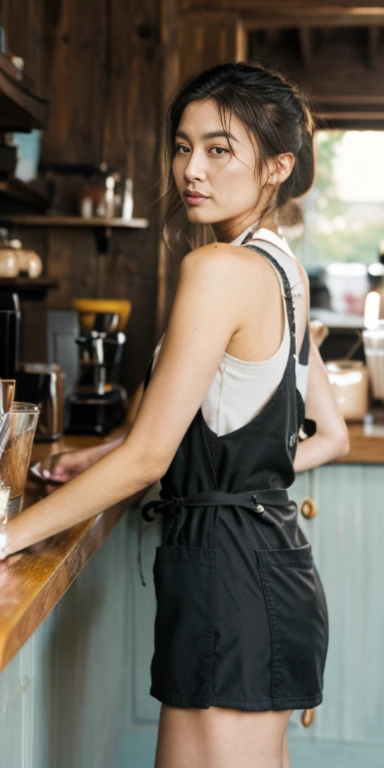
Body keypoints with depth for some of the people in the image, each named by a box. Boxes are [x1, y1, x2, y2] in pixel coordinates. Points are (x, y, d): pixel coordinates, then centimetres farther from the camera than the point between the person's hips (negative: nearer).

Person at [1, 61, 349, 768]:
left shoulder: (219, 267, -17)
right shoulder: (285, 268, 11)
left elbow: (147, 455, -17)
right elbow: (331, 437, 19)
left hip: (227, 569, -10)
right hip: (273, 552, 10)